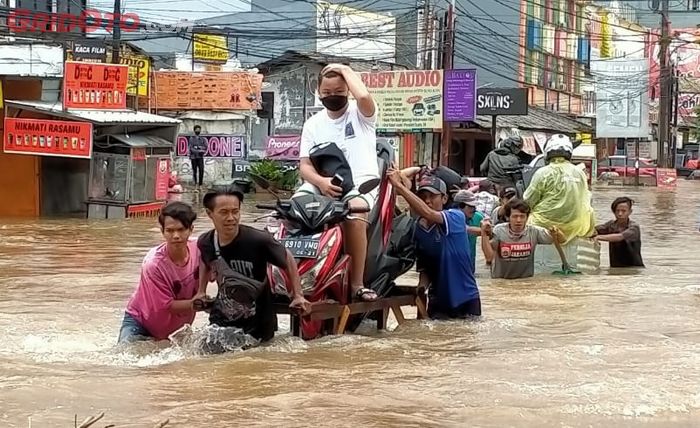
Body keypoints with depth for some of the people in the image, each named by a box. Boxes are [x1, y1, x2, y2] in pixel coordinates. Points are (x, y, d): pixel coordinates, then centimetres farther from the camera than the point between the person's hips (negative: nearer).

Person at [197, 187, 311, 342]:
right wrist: (201, 292, 10)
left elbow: (288, 260, -6)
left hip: (257, 325, -4)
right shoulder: (205, 242, -9)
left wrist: (298, 295, -10)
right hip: (220, 321, 4)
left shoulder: (258, 240, -23)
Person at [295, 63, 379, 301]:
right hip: (322, 184, 4)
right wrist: (320, 181, -17)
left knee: (355, 213, -38)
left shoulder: (361, 114, 5)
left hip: (361, 182, -4)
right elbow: (304, 165, 7)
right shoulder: (313, 124, 15)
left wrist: (346, 70, -5)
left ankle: (357, 283, -30)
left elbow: (364, 96, -23)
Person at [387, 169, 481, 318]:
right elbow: (424, 269, 8)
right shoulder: (418, 229, 2)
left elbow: (428, 214, -33)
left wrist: (399, 185, -35)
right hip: (438, 301, 4)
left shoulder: (456, 217, -13)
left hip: (466, 299, -4)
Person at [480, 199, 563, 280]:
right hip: (500, 281, -2)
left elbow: (561, 240, -4)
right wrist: (484, 235, -22)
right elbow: (489, 257, -12)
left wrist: (556, 234, -26)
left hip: (526, 279, 2)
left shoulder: (533, 231, -6)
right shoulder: (498, 231, -9)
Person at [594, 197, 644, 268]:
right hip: (616, 269, 4)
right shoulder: (611, 225, 4)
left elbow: (620, 237, -29)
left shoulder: (634, 227, -12)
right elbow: (596, 230, -10)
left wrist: (600, 237, -40)